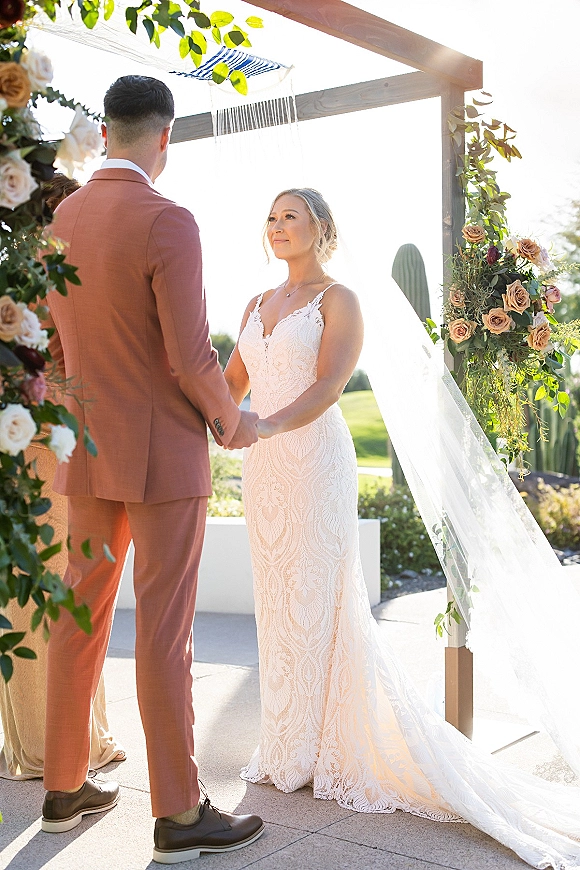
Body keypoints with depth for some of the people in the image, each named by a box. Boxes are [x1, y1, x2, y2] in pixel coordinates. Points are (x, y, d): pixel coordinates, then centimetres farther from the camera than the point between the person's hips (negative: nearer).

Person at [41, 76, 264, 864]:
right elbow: (191, 358, -19)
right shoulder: (168, 223, -17)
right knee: (164, 631, -1)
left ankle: (65, 787, 26)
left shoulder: (58, 222, 6)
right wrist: (233, 423, -1)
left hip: (88, 452, 7)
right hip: (163, 454, -7)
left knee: (81, 616, 14)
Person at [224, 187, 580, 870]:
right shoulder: (258, 305, 17)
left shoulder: (338, 300, -3)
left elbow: (326, 388, -16)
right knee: (276, 603, 10)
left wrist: (266, 426, -32)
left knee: (317, 603, -3)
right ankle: (290, 747, 21)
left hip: (314, 461, -6)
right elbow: (230, 385, 15)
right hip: (263, 466, 7)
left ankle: (328, 749, 9)